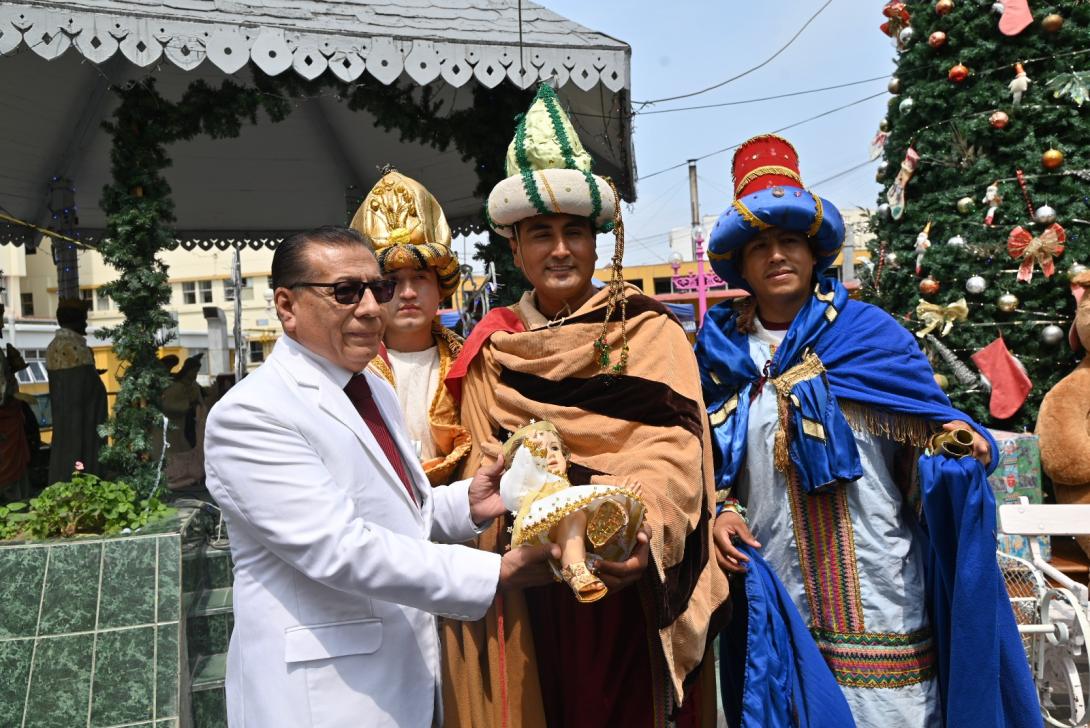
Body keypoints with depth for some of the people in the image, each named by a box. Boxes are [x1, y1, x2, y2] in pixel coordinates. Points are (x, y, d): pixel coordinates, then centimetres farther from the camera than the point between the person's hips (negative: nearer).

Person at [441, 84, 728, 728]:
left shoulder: (647, 331, -2)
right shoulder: (493, 349, 8)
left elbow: (670, 450, -16)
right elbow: (486, 464, 8)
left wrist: (641, 534, -33)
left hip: (623, 588, -2)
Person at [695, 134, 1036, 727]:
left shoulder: (869, 332, 1)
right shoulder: (722, 349, 6)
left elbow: (925, 425, 2)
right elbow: (708, 455, 10)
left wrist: (954, 439, -19)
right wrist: (720, 512, -6)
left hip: (875, 584, -1)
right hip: (773, 586, 2)